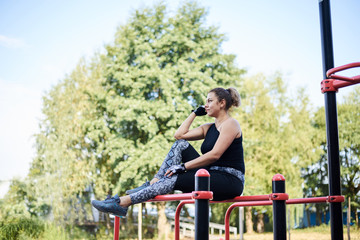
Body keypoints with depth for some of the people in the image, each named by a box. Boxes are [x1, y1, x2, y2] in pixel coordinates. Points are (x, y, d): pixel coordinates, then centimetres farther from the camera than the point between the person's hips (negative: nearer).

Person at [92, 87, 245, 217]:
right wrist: (196, 113, 17)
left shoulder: (230, 124, -7)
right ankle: (152, 184, -12)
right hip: (211, 175, 8)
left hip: (230, 180, -8)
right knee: (180, 144, -4)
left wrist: (183, 167, -20)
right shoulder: (209, 128, 20)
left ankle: (122, 203, -25)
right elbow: (179, 135, 12)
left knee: (173, 179, -22)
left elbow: (215, 155, -18)